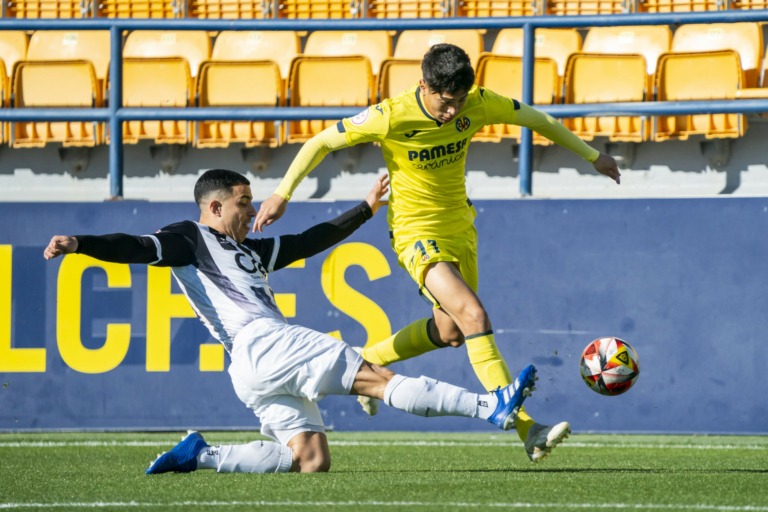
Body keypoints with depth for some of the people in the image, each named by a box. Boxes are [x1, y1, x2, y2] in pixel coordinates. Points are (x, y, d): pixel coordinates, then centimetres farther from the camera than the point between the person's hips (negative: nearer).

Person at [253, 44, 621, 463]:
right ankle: (526, 431, -26)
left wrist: (591, 155, 13)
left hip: (460, 226, 7)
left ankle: (365, 364, 42)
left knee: (450, 331, 17)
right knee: (474, 316, -22)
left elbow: (537, 120, 4)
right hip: (417, 234, -7)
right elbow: (321, 142, -11)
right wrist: (282, 194, -11)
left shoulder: (478, 104, -13)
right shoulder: (390, 117, -24)